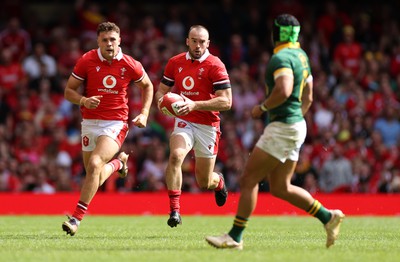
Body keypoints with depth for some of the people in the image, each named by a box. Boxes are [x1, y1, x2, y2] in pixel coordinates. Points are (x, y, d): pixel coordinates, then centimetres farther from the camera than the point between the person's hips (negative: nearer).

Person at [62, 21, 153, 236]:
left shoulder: (130, 65, -5)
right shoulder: (86, 61, -5)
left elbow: (147, 86, 15)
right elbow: (68, 91, 1)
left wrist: (144, 113, 3)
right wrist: (83, 100, -19)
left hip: (116, 124, -3)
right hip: (90, 122, 3)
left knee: (95, 164, -26)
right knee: (95, 178, 10)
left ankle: (77, 218, -20)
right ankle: (118, 162, 46)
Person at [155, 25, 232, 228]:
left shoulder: (215, 65, -11)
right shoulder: (175, 63, 3)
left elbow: (226, 102, -16)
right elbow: (161, 90, 14)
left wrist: (195, 105, -26)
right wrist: (162, 100, -11)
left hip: (208, 125, -2)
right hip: (184, 121, 2)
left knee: (204, 182, 7)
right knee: (175, 156, -29)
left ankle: (218, 181, 46)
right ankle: (174, 210, -24)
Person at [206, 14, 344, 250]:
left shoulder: (281, 58, -14)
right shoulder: (301, 56, 16)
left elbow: (284, 91, -30)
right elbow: (307, 99, 23)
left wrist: (262, 108, -16)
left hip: (282, 128, -10)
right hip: (296, 124, 10)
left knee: (249, 179, -5)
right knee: (280, 188, 13)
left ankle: (235, 237, -3)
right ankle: (329, 217, 9)